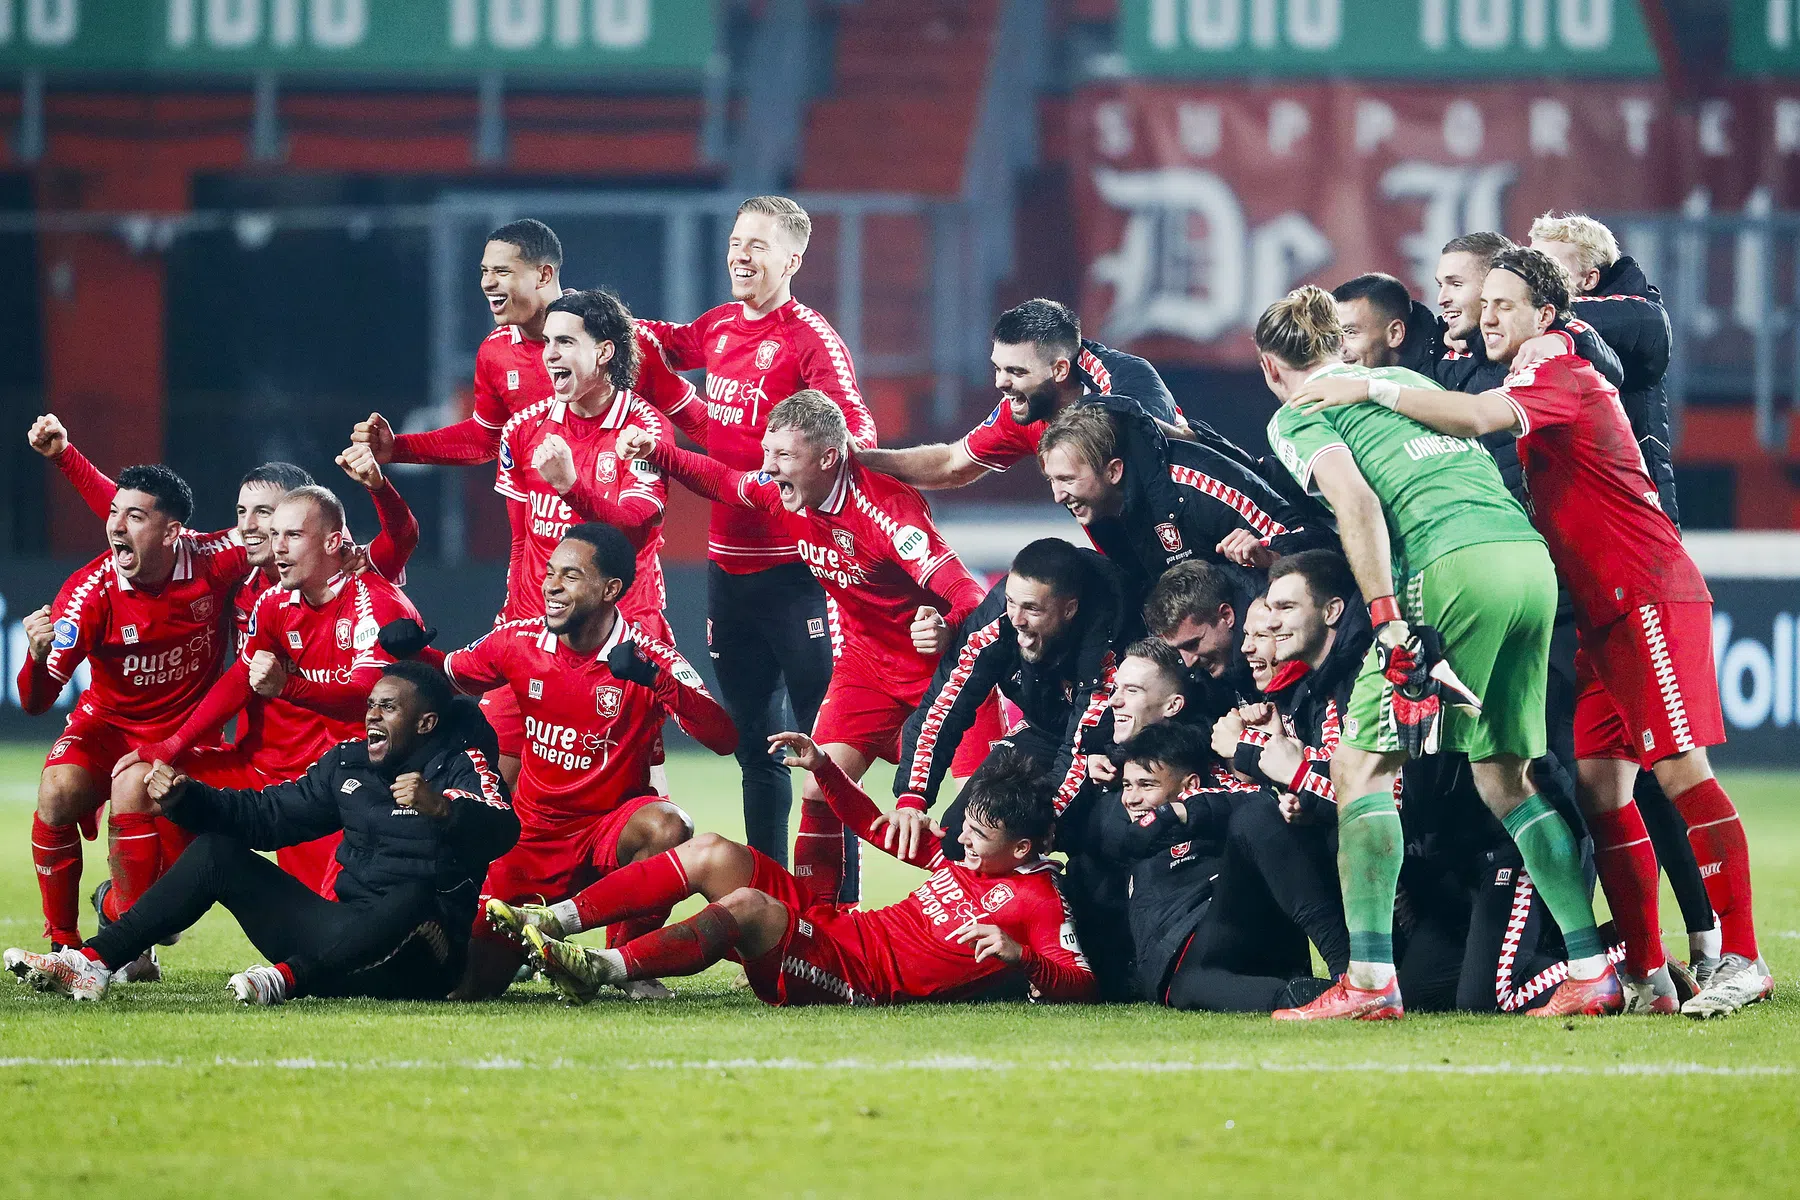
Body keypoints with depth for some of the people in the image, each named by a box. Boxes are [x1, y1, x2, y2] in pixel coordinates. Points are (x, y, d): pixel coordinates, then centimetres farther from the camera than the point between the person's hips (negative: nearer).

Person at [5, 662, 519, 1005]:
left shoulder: (459, 766, -6)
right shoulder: (350, 762, 15)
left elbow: (501, 831, -27)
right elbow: (269, 814, 19)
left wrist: (440, 808, -47)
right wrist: (185, 798, 5)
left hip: (417, 962, -7)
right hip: (343, 931, 7)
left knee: (413, 899, -41)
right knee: (218, 850, 4)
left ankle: (289, 978, -45)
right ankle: (92, 963, -10)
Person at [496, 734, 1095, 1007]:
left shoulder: (1038, 903, -8)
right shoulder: (965, 856, 17)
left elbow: (1081, 982, -22)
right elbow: (882, 830, 28)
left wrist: (1020, 956, -39)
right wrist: (823, 770, 22)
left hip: (867, 979, -9)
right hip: (841, 926, 9)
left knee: (746, 906, -31)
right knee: (711, 853, 2)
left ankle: (600, 968, -32)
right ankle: (554, 922, -3)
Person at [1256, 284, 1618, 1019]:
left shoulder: (1296, 416, 9)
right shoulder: (1406, 380, 31)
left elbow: (1357, 502, -7)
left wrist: (1389, 623, -13)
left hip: (1454, 566, -7)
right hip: (1533, 557, 7)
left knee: (1361, 761, 2)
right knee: (1506, 776, 15)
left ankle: (1370, 980, -7)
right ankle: (1592, 969, 8)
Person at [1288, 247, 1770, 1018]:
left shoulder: (1562, 375, -10)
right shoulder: (1535, 389, 21)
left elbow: (1477, 417, -27)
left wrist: (1371, 390, -22)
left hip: (1650, 598, -10)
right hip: (1605, 614, 10)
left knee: (1678, 769, -14)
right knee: (1599, 784, 4)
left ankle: (1741, 960, -15)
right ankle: (1646, 974, 5)